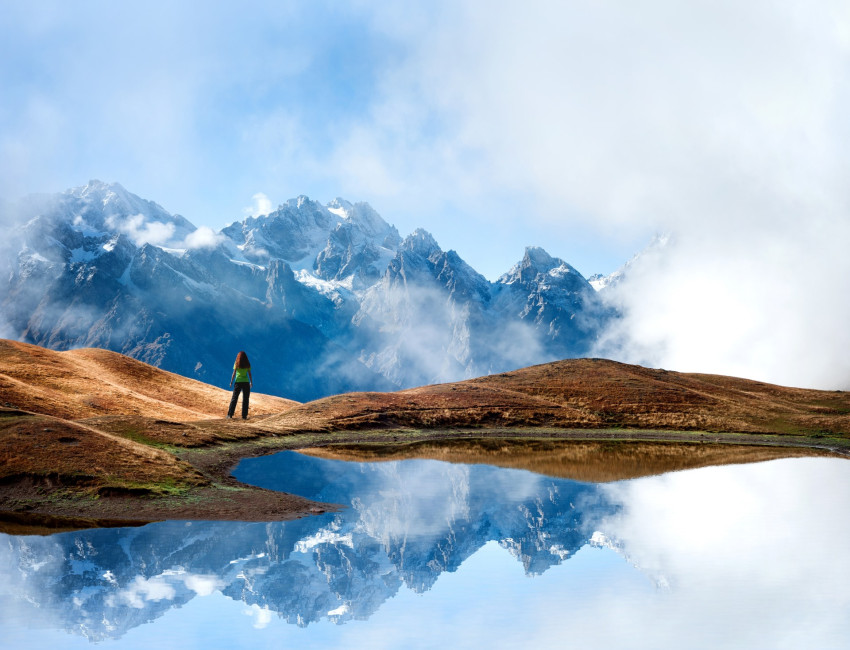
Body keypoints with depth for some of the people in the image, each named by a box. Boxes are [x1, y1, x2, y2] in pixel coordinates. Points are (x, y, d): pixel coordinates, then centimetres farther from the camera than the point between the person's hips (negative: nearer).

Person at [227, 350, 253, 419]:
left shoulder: (236, 364, -1)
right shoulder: (247, 364, 1)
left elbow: (234, 374, -2)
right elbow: (250, 374, 3)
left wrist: (231, 382, 6)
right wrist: (251, 382, 14)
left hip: (238, 382, 0)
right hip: (246, 382, 0)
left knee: (234, 398, 6)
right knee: (245, 400, 5)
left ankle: (230, 414, 4)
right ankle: (244, 416, 4)